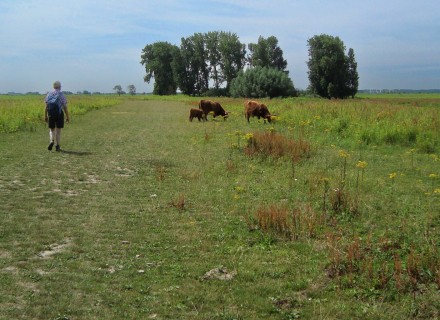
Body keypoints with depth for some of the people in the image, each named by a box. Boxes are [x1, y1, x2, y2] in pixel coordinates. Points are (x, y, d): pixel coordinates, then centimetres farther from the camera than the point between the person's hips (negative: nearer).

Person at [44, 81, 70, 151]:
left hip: (51, 114, 2)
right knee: (58, 130, 6)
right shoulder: (62, 95, -4)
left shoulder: (49, 94, 4)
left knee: (52, 129, 14)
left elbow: (46, 106, 3)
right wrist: (68, 117, 1)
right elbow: (65, 107, -5)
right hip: (59, 113, -2)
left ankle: (52, 141, -12)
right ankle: (57, 146, 6)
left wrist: (45, 116, 9)